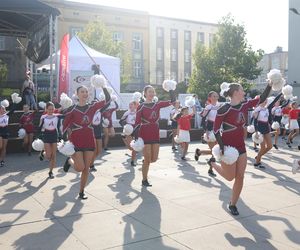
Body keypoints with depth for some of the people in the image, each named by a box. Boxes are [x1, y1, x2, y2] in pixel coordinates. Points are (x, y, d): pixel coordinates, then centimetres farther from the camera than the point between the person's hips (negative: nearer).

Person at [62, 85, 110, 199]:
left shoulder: (92, 107, 3)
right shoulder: (72, 109, -6)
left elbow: (107, 99, -3)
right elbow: (65, 126, -3)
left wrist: (103, 86, -11)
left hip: (89, 141, 4)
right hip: (76, 141, -3)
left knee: (86, 168, 6)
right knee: (80, 168, -9)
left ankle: (81, 192, 20)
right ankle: (70, 160, 25)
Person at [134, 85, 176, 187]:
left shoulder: (157, 104, 7)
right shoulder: (141, 107, -6)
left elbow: (172, 101, 1)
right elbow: (137, 123, -8)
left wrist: (171, 90, -8)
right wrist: (136, 137, -13)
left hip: (155, 134, 5)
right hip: (145, 134, -5)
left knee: (154, 158, 4)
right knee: (147, 159, -2)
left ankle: (145, 162, 39)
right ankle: (144, 180, 15)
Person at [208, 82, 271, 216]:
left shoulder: (245, 105, 3)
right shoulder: (224, 109, -18)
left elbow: (262, 99, 11)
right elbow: (216, 129, -16)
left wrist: (270, 85, 2)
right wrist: (222, 147, -19)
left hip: (241, 147, 7)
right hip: (228, 147, -6)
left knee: (240, 177, 6)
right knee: (230, 177, 5)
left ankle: (232, 204, 21)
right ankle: (213, 162, 32)